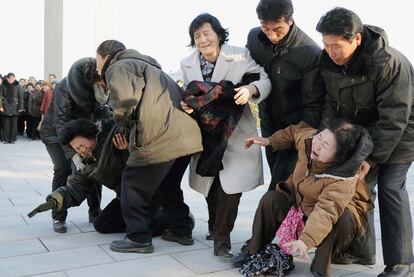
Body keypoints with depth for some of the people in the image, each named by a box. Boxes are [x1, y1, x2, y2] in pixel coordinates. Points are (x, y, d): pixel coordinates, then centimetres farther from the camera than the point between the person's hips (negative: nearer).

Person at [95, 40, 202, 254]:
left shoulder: (118, 67, 2)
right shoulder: (144, 65, 32)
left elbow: (125, 100, -17)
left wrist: (120, 120, 4)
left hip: (160, 137, -9)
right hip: (186, 134, 10)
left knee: (134, 185, 6)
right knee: (169, 185, 25)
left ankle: (138, 238, 12)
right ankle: (181, 230, 32)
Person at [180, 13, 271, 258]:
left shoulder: (240, 55, -10)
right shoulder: (188, 64, 2)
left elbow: (265, 80, -9)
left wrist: (251, 89, -31)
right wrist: (186, 105, -14)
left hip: (235, 132, -3)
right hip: (205, 134, 4)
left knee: (231, 185, -8)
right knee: (211, 185, 16)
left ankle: (222, 238, 8)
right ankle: (215, 226, 41)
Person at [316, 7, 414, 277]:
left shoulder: (390, 63, -32)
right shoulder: (329, 62, -14)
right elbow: (332, 103, -3)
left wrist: (372, 157, -29)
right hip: (362, 132, 6)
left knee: (390, 189, -10)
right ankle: (361, 249, 19)